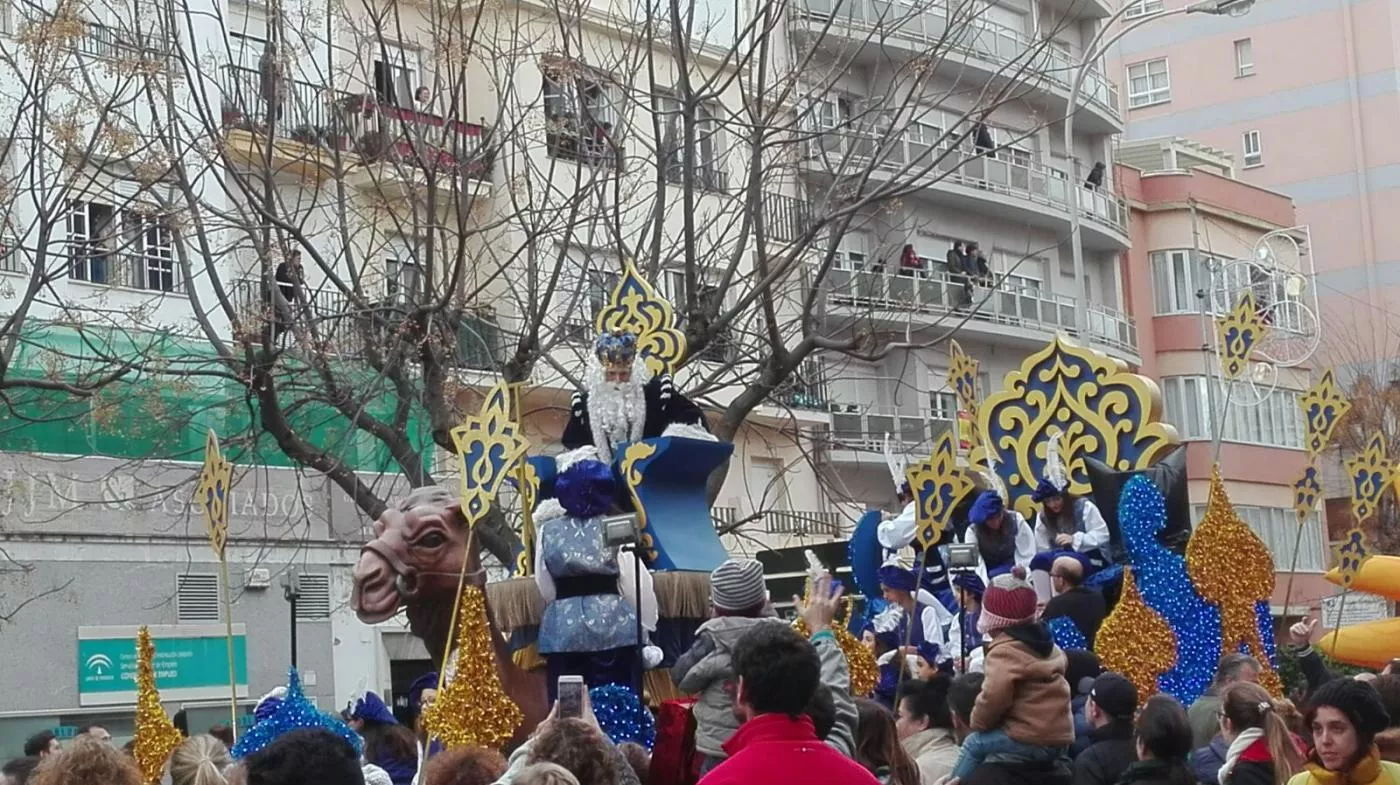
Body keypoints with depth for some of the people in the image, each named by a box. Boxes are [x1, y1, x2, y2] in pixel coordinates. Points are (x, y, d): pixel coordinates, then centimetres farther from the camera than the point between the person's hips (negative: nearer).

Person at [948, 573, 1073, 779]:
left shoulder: (1004, 651, -12)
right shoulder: (1045, 642, 16)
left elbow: (993, 698, -22)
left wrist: (978, 722, 0)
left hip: (1032, 741, -9)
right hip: (1059, 738, 9)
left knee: (974, 743, 1)